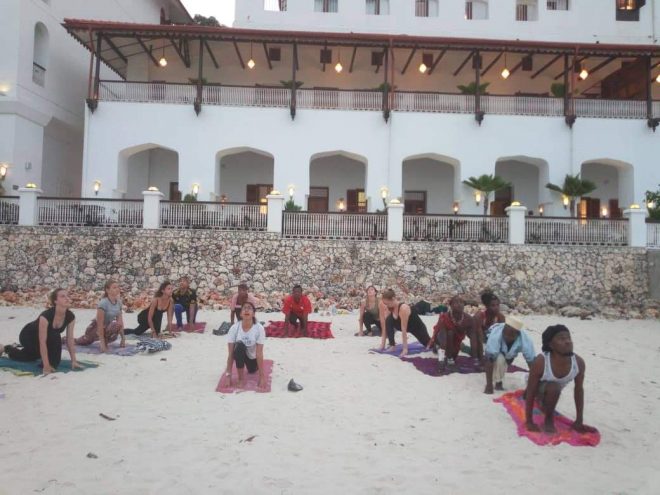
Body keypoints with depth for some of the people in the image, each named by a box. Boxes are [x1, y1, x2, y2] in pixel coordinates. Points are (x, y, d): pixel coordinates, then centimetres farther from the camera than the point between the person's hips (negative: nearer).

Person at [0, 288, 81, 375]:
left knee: (32, 356, 23)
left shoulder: (71, 317, -26)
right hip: (27, 336, -6)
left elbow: (70, 339, -19)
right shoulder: (46, 316, -42)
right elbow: (42, 342, -41)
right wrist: (46, 366, -42)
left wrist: (74, 361, -22)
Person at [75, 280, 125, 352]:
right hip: (95, 329, -8)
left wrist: (123, 338, -6)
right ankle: (104, 342, -11)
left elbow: (120, 321, -3)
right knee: (116, 325, -35)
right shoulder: (103, 303, -29)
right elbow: (100, 324, -31)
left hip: (106, 328, 8)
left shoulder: (119, 302, -6)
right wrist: (102, 342, -33)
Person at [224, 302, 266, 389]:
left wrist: (262, 376, -29)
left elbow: (259, 353, -27)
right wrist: (228, 374, -26)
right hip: (239, 353, -2)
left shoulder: (259, 328, -28)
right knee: (239, 346, -33)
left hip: (252, 356, 2)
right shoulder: (234, 328, -26)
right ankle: (241, 378, -20)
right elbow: (230, 353, -23)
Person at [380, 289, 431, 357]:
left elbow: (404, 329, -40)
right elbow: (386, 327, -14)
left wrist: (405, 349, -38)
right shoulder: (389, 309, -19)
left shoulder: (403, 308, -39)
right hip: (407, 327, 5)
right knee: (388, 320, -22)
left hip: (418, 327, -5)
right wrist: (382, 345, -16)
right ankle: (392, 346, -15)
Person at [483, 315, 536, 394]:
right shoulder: (495, 335, -45)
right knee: (500, 359, -29)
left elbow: (532, 361, -34)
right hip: (495, 350, -3)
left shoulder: (525, 340, -39)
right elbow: (489, 359, -45)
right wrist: (489, 384, -46)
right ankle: (498, 382, -10)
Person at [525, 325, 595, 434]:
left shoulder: (579, 362, -28)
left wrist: (579, 422, -9)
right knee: (553, 388, -37)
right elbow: (530, 392, -30)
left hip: (552, 390, 5)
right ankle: (549, 420, -10)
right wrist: (529, 422, -27)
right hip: (538, 386, -5)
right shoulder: (540, 362, -40)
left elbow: (579, 390, -14)